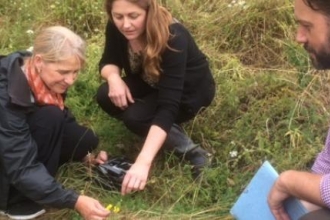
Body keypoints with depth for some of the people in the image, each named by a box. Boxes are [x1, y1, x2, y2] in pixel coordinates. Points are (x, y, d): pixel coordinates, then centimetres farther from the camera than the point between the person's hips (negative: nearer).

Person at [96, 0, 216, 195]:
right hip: (152, 85, 6)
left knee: (135, 117, -30)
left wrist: (143, 162, -52)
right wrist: (114, 77, -31)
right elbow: (109, 61, -4)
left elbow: (168, 106, -43)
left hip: (190, 90, -6)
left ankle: (194, 154, -15)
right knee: (106, 97, -20)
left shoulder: (173, 38, -37)